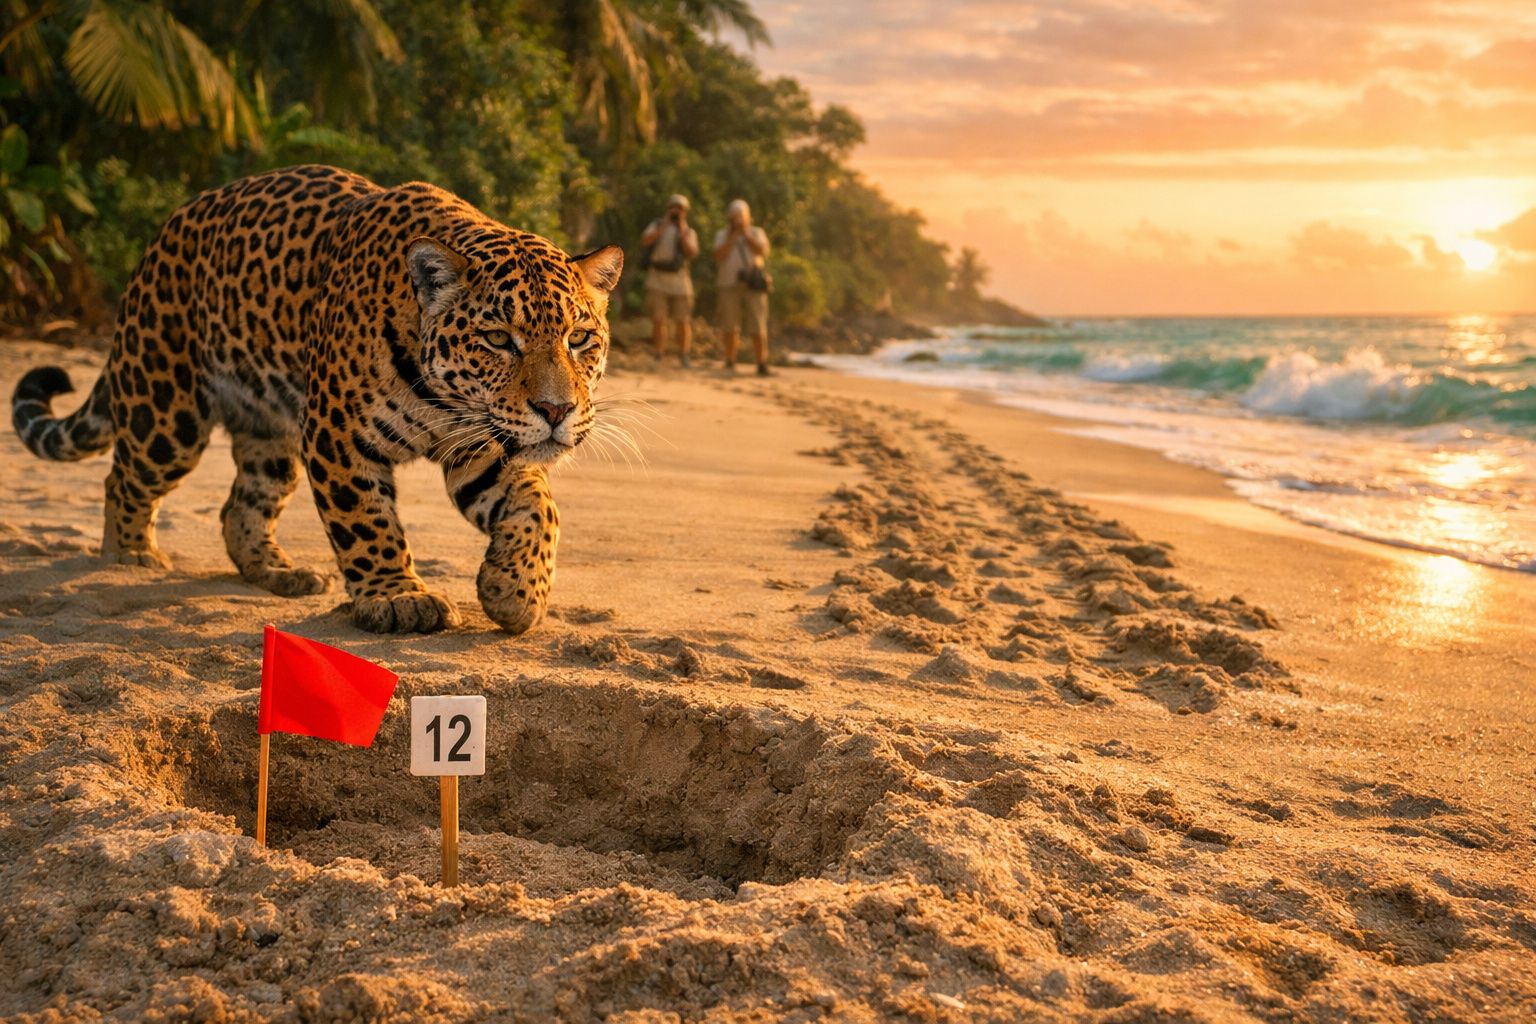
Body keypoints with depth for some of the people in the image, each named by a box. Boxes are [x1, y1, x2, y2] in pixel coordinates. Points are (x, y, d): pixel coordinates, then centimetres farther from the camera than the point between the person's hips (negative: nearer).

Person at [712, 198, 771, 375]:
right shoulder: (722, 235, 8)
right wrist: (732, 235, -11)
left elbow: (763, 252, -11)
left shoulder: (757, 233, 8)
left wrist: (745, 234, -13)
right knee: (730, 327, 1)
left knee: (758, 327, -6)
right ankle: (730, 364, 11)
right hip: (730, 286, 1)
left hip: (754, 285, -1)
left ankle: (762, 365, -3)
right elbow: (719, 256, -8)